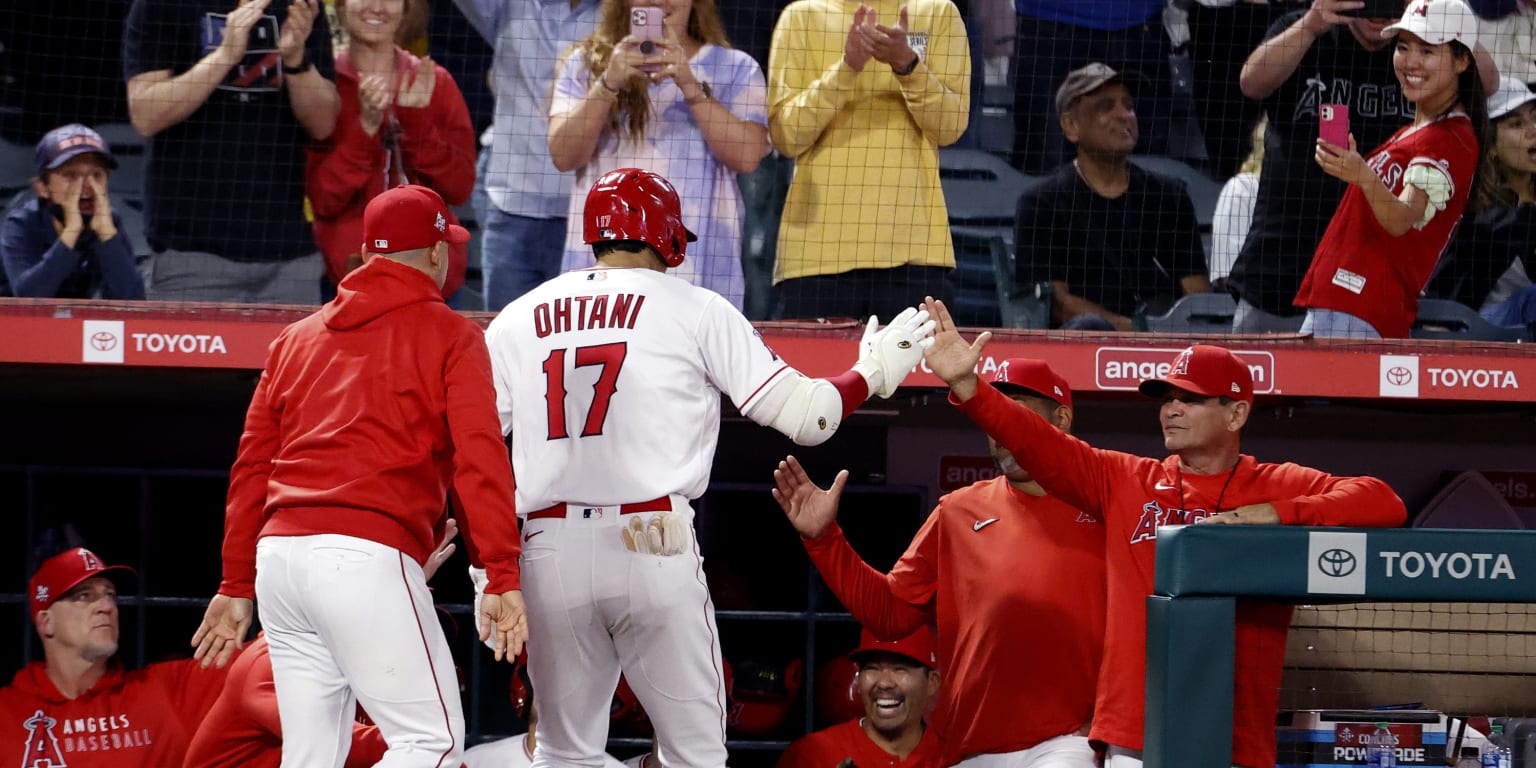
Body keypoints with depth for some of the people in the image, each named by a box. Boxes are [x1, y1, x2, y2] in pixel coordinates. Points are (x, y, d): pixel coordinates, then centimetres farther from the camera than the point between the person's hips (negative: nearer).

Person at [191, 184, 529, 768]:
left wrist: (236, 585, 21)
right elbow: (480, 460, -6)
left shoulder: (297, 339, 22)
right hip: (368, 556, -6)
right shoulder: (450, 336, 6)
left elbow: (252, 467, 19)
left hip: (278, 551, 6)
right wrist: (502, 578, -12)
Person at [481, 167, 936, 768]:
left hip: (550, 551, 3)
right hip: (653, 551, -3)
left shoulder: (516, 319, 13)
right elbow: (803, 416, 3)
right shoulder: (695, 311, 4)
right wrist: (875, 370, 20)